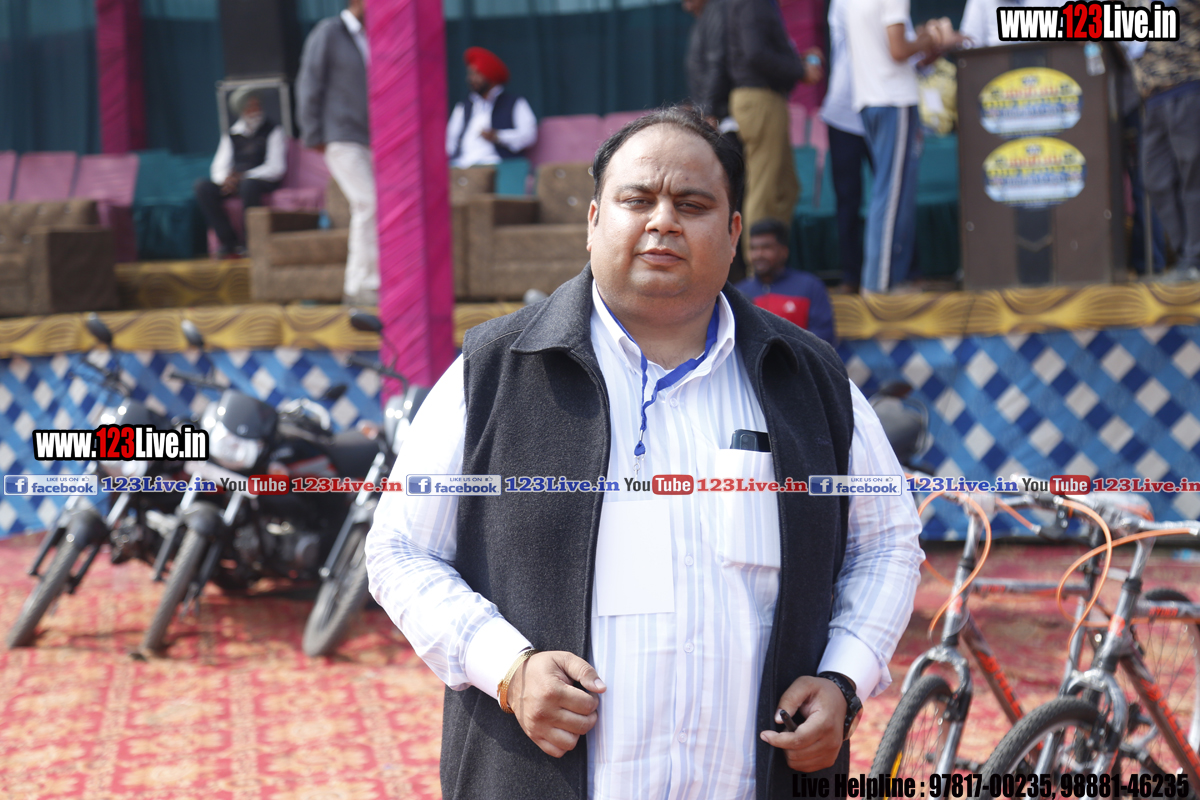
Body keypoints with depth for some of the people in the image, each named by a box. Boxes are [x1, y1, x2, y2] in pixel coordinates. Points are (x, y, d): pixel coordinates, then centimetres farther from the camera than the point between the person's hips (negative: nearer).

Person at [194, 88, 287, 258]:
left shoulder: (273, 132, 4)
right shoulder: (231, 136, 17)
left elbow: (276, 168, -7)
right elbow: (219, 168, 12)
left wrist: (244, 176, -19)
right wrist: (226, 178, -15)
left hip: (262, 182, -4)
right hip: (233, 184, 4)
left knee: (249, 185, -40)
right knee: (202, 187, -23)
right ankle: (229, 242, -24)